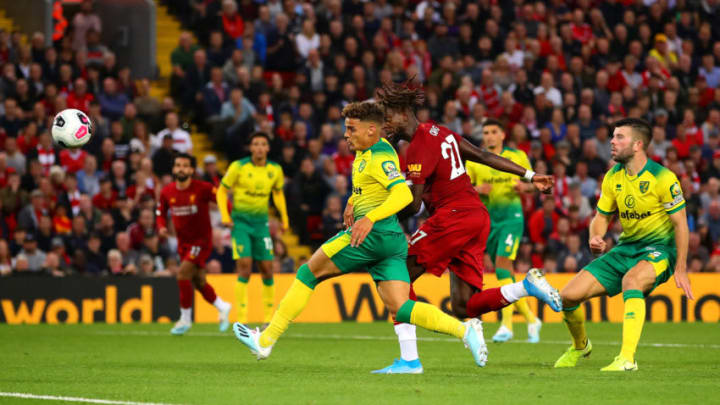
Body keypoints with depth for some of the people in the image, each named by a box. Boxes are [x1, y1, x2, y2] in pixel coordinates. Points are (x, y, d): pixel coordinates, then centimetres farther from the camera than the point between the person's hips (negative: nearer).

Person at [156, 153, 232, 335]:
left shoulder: (202, 188, -15)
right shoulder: (167, 192, -2)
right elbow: (161, 213, 11)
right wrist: (161, 227, -9)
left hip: (201, 240, -5)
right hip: (183, 242, 5)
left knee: (183, 274, -18)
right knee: (198, 282, 12)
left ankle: (185, 319, -5)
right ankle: (222, 307, 37)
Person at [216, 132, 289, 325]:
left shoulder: (275, 170, 3)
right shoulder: (238, 167, -8)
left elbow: (278, 192, 20)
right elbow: (222, 191, 0)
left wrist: (284, 216, 11)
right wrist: (225, 216, -11)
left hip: (261, 222, 4)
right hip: (241, 220, -4)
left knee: (267, 268, 2)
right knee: (244, 265, -15)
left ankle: (269, 316, 15)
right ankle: (241, 316, -11)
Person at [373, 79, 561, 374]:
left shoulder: (419, 147, -12)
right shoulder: (440, 133, 15)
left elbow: (413, 205, -16)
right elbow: (484, 157, 19)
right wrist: (529, 175, 24)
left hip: (452, 218, -9)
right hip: (478, 215, 9)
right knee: (463, 307, 5)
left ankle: (409, 359, -8)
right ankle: (526, 286, -9)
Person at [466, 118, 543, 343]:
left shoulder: (518, 157, 5)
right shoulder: (474, 161, 8)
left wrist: (524, 187, -10)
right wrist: (477, 190, -15)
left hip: (512, 216, -3)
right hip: (487, 219, 4)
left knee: (503, 262, -21)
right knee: (505, 273, 5)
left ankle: (507, 323, -23)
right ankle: (530, 319, 21)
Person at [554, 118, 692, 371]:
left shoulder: (662, 178, -15)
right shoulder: (613, 177, 3)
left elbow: (680, 223, -12)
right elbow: (602, 216, 13)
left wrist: (681, 269, -17)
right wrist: (595, 237, -10)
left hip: (659, 249, -6)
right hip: (626, 247, 6)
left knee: (631, 280, -41)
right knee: (568, 295, -4)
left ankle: (627, 358, -45)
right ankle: (580, 346, 26)